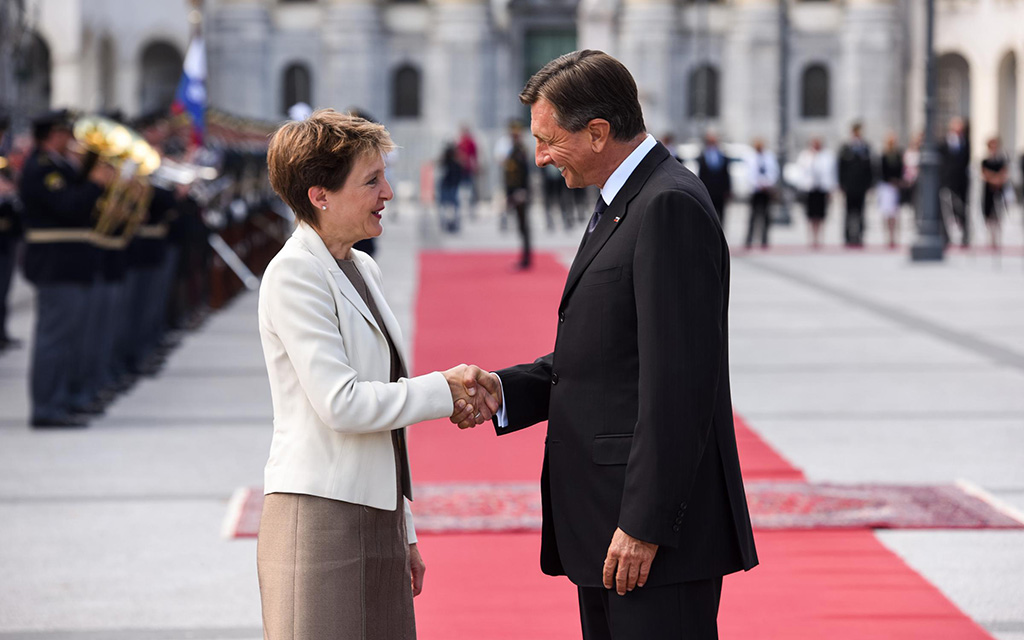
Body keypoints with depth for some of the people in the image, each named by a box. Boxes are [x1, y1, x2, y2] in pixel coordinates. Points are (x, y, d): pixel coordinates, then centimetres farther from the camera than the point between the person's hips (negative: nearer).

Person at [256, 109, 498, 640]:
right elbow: (340, 404, -19)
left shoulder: (362, 270, 16)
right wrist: (445, 391, -11)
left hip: (376, 520, 8)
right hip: (320, 521, -8)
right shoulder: (295, 275, -11)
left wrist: (403, 533, 19)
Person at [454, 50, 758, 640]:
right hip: (604, 525, 10)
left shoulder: (671, 206, -15)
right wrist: (503, 391, 5)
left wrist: (645, 524, -22)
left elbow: (678, 379, -21)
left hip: (657, 519, -10)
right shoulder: (622, 205, 18)